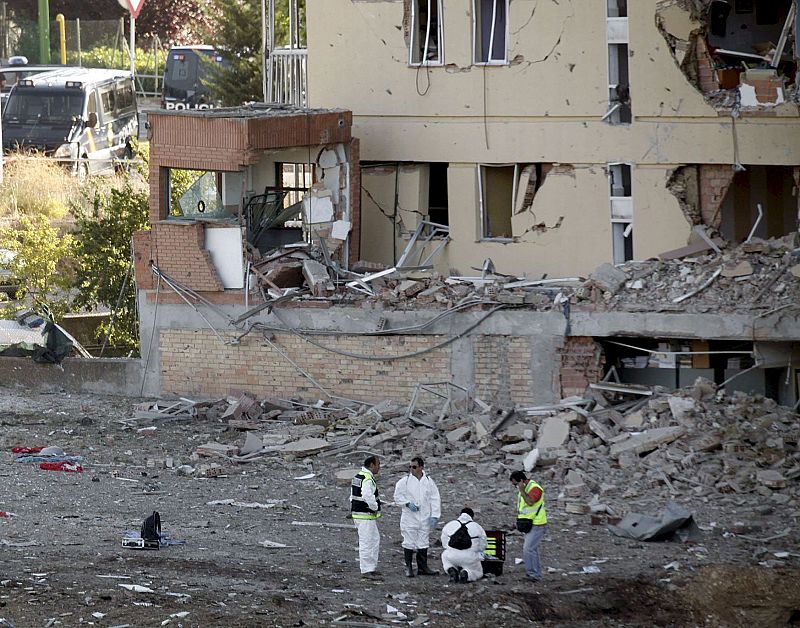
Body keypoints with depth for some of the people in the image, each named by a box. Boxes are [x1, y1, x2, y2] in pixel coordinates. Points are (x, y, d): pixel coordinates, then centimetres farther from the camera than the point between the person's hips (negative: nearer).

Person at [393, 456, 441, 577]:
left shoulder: (428, 481, 5)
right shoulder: (405, 481, -2)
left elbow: (435, 499, 6)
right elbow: (398, 496, 1)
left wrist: (434, 516, -2)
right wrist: (408, 504, -16)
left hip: (424, 518, 3)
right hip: (409, 517, -3)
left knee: (423, 543, 7)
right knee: (409, 543, -2)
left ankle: (423, 567, 14)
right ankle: (408, 567, 6)